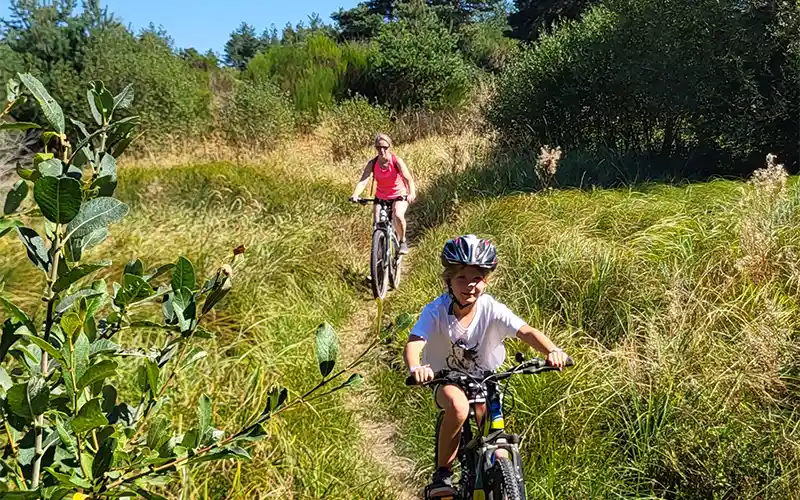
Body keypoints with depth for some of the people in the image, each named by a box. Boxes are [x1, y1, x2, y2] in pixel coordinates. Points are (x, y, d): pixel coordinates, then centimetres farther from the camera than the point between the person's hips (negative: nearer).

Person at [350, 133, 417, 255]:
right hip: (381, 197, 3)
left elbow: (409, 179, -33)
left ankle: (402, 241, -4)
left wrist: (412, 193, -53)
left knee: (398, 215, -31)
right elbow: (363, 181, -26)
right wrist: (355, 195, -46)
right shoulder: (372, 163, -14)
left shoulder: (397, 161, -20)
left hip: (399, 195, -3)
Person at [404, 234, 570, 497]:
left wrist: (552, 351, -51)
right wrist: (415, 368, -60)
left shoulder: (491, 309, -21)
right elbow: (413, 344, -37)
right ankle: (442, 475, -14)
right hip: (447, 379, -2)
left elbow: (526, 332, -32)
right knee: (458, 407, -35)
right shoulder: (436, 310, -25)